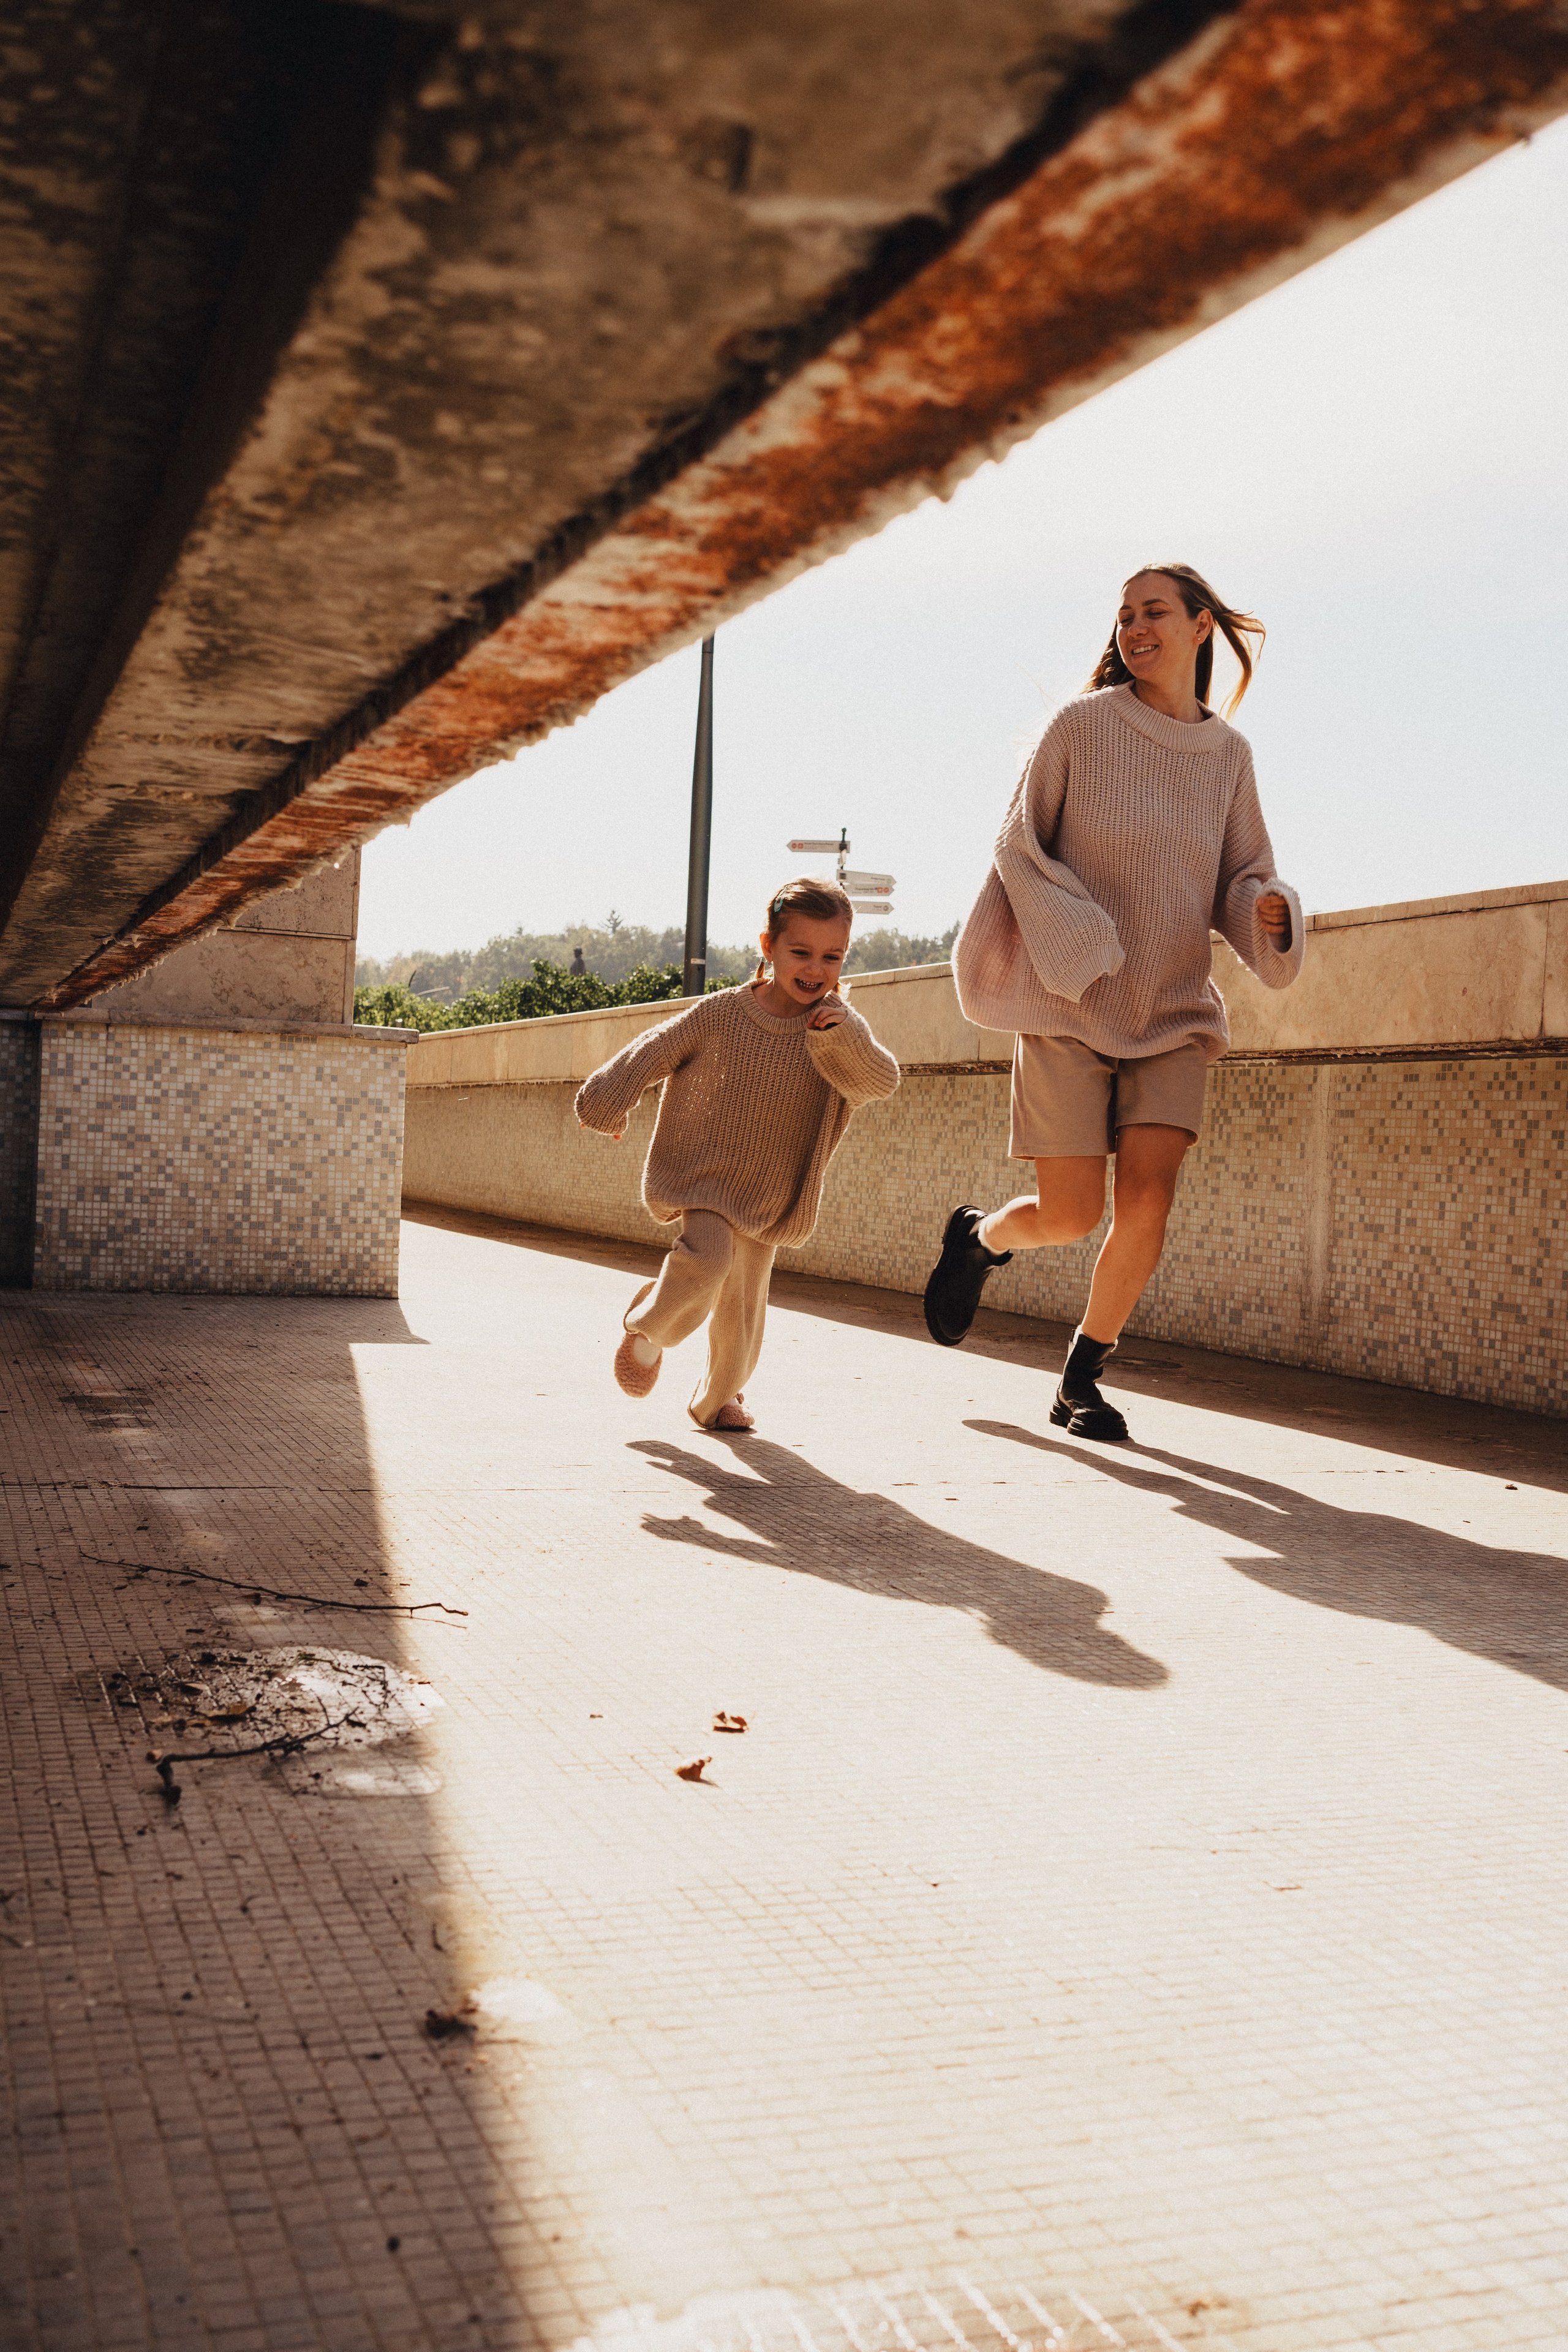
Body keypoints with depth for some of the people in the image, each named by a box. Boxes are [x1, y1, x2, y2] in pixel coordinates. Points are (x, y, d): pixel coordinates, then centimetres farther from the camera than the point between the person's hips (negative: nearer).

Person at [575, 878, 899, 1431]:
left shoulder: (837, 1027, -6)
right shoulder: (719, 1014, -11)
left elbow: (880, 1082, -20)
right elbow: (654, 1052, -1)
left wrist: (841, 1034, -35)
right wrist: (610, 1105, -4)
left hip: (768, 1195, 3)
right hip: (702, 1175, -3)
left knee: (743, 1305, 12)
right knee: (707, 1260, -28)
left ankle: (717, 1398, 38)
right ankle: (647, 1329, 2)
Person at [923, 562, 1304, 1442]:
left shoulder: (1229, 753, 8)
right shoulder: (1083, 725, -3)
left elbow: (1240, 879, 13)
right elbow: (1019, 847, 1)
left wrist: (1272, 912, -10)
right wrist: (1067, 940, -11)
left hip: (1175, 1012, 3)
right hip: (1068, 1005, -3)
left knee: (1148, 1198, -13)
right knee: (1072, 1217, -6)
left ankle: (1082, 1378, 9)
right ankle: (980, 1237, 31)